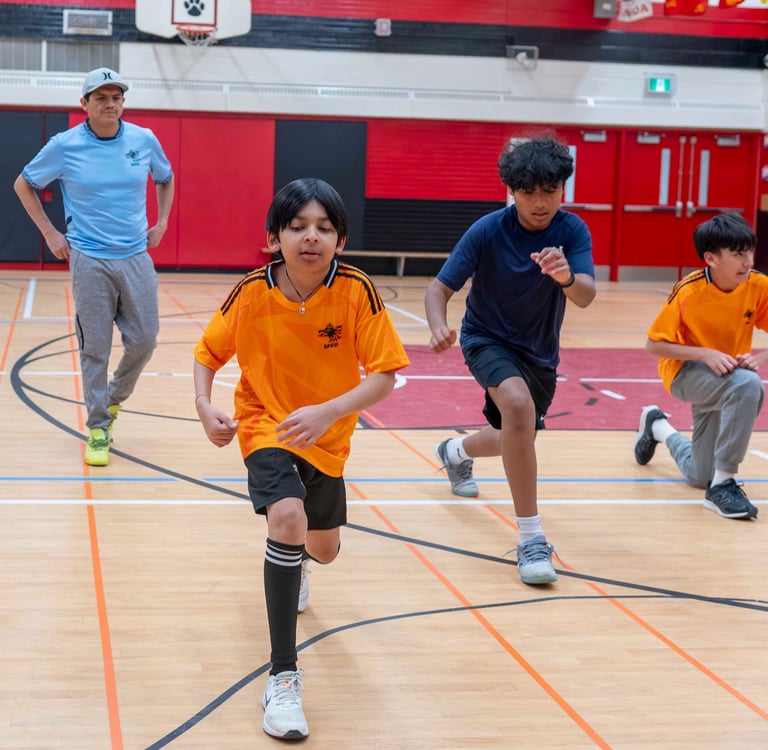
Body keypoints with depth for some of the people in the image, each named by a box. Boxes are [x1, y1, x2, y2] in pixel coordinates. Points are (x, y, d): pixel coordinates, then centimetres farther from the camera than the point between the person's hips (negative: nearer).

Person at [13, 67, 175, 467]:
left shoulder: (144, 140, 1)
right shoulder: (65, 146, -5)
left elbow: (165, 179, 22)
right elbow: (23, 185, 8)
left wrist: (161, 222, 12)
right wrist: (50, 233, 3)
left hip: (136, 257, 3)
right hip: (89, 259, -3)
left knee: (144, 340, 3)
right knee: (95, 348, -1)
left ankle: (114, 397, 31)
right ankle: (98, 428, 11)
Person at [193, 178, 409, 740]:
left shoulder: (357, 292, -20)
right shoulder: (252, 293, -18)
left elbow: (384, 374, -21)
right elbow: (208, 352, -2)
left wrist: (328, 411, -36)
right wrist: (205, 405, -20)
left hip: (327, 438, 3)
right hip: (266, 426, -2)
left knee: (324, 548, 21)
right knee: (288, 517, -31)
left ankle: (292, 560, 65)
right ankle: (283, 678, -24)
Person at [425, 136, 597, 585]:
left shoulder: (572, 231, -17)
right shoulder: (488, 231, -21)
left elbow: (586, 296, -32)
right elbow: (440, 288, -20)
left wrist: (567, 277, -56)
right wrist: (439, 328, -42)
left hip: (539, 352, 4)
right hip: (488, 339, -4)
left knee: (518, 440, 20)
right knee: (518, 403, -35)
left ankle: (457, 452, 58)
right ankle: (531, 538, -30)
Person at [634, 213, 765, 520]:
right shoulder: (689, 291, -23)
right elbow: (654, 345, -18)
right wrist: (706, 354, -30)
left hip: (727, 372, 5)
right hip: (686, 371, -5)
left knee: (699, 475, 11)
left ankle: (658, 426, 42)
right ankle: (723, 483, -27)